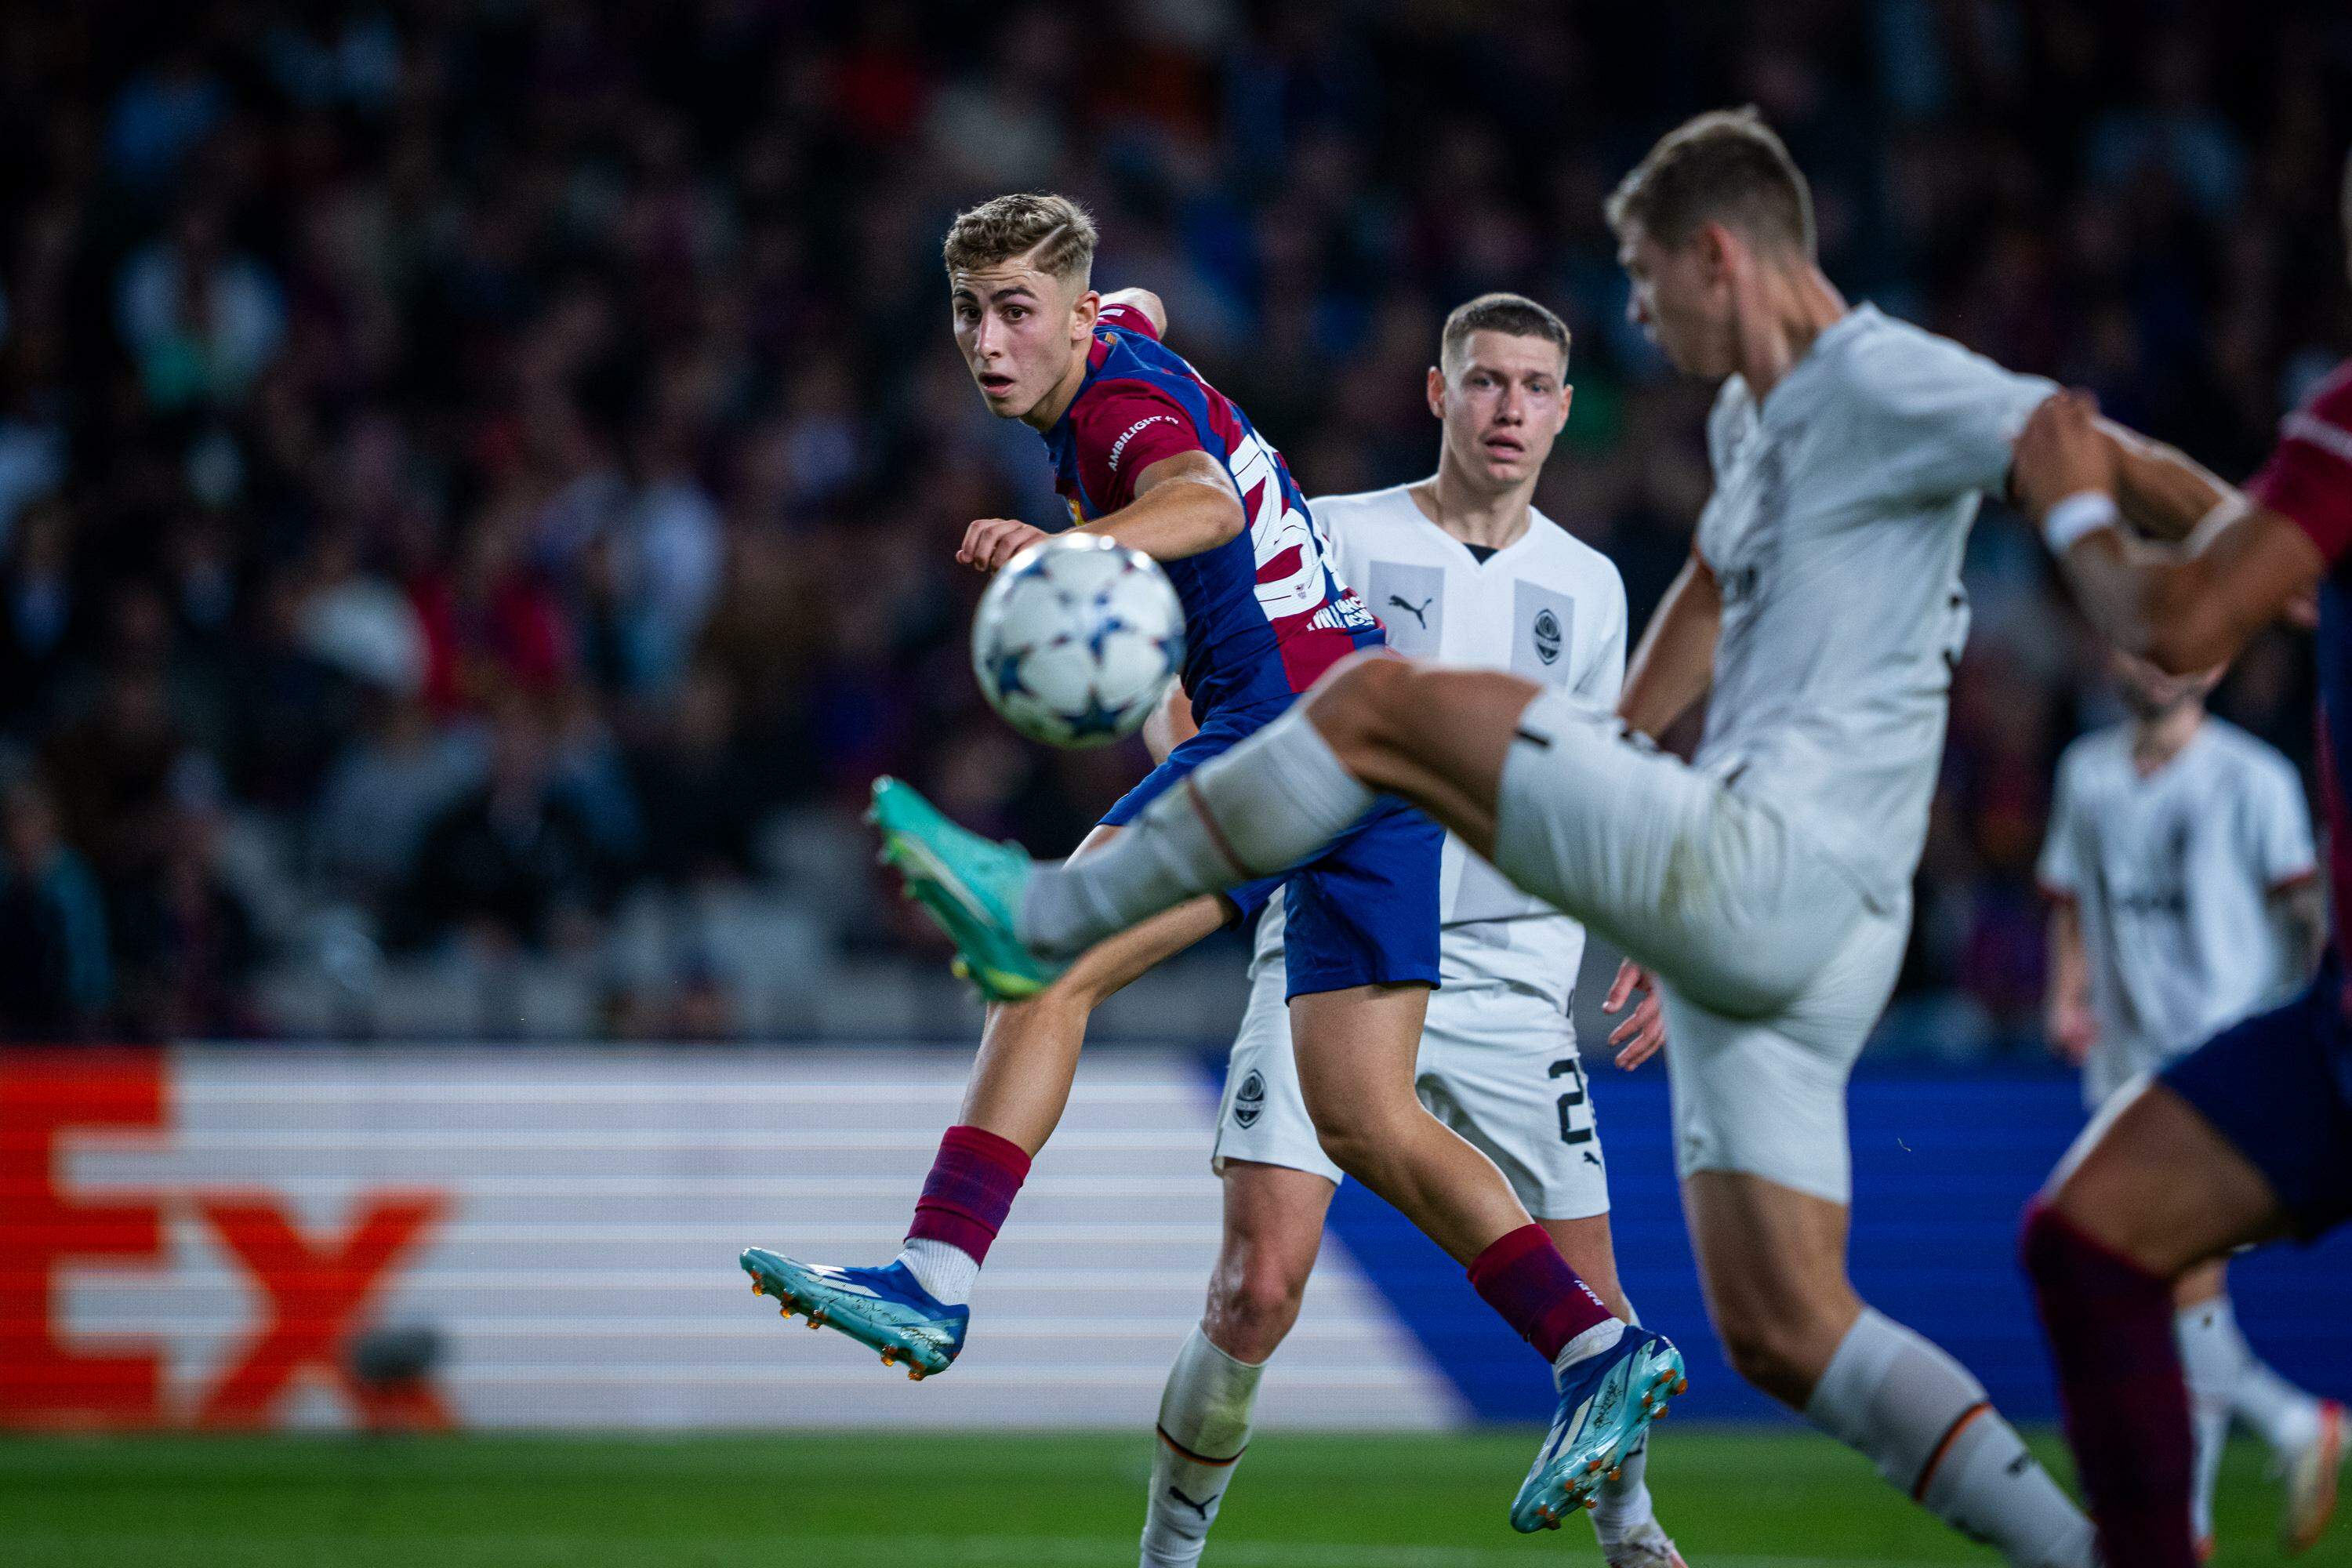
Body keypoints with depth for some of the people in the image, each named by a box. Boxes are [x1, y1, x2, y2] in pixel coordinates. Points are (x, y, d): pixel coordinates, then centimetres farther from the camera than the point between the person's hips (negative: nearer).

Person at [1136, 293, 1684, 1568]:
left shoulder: (1585, 583, 12)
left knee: (1586, 1305, 2)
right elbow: (1187, 689, 3)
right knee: (1258, 1288, -17)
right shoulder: (1334, 537, 1)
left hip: (1508, 976, 3)